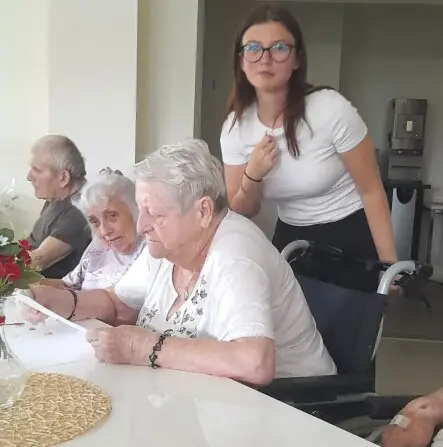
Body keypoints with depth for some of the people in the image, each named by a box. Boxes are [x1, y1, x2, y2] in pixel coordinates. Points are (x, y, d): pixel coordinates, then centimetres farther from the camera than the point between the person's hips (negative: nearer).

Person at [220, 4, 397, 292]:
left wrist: (389, 264, -15)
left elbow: (372, 191, -14)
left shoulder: (332, 109, -21)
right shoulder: (235, 127, -9)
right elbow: (241, 213, -2)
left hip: (350, 239, -3)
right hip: (291, 241, 4)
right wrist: (253, 175, -22)